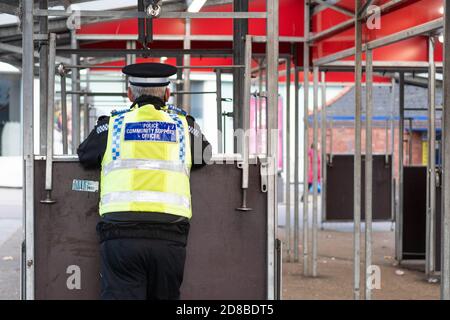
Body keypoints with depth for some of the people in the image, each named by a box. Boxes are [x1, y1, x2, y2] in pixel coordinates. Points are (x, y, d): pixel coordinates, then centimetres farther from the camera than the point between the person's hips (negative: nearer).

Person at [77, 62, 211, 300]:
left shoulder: (112, 124, 11)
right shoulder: (183, 124, 13)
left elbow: (84, 156, 24)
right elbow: (203, 155, 28)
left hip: (120, 233, -1)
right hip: (170, 236, 1)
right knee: (166, 296, 13)